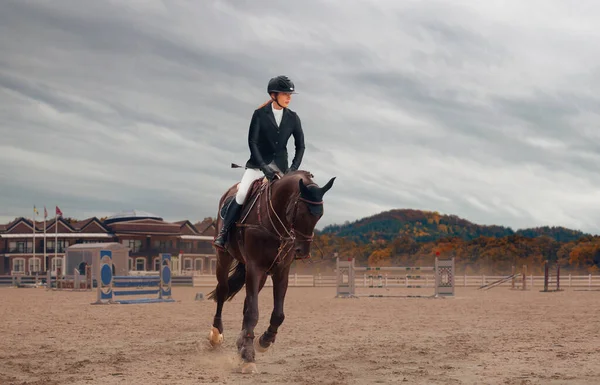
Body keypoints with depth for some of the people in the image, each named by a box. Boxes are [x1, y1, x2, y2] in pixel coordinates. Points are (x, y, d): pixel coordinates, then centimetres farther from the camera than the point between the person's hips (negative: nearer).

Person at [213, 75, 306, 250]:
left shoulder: (293, 118, 3)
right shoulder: (260, 114, -5)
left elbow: (300, 146, 7)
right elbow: (252, 142, -9)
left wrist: (293, 168, -6)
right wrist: (263, 166, -18)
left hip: (280, 166, 3)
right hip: (258, 163, -3)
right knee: (242, 194, -20)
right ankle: (223, 233, -9)